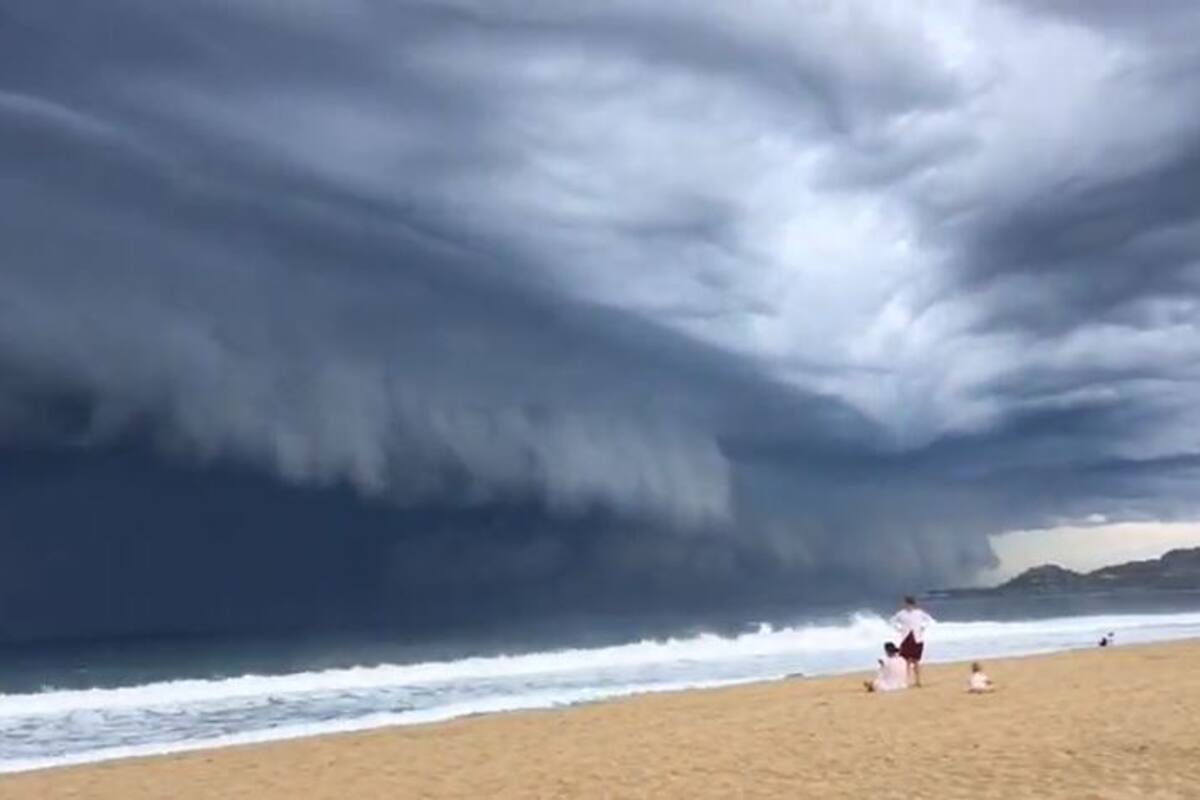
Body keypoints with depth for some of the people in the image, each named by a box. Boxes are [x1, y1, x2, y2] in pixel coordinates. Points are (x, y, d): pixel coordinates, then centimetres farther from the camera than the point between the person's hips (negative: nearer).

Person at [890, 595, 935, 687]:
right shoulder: (902, 613, 0)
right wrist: (899, 628, 1)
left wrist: (922, 627, -4)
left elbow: (929, 620, 5)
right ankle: (906, 681, 0)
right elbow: (893, 620, 13)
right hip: (906, 638, 1)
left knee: (916, 661, 3)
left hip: (917, 639, -1)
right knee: (906, 660, -3)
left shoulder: (919, 613, -2)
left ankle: (917, 681, 11)